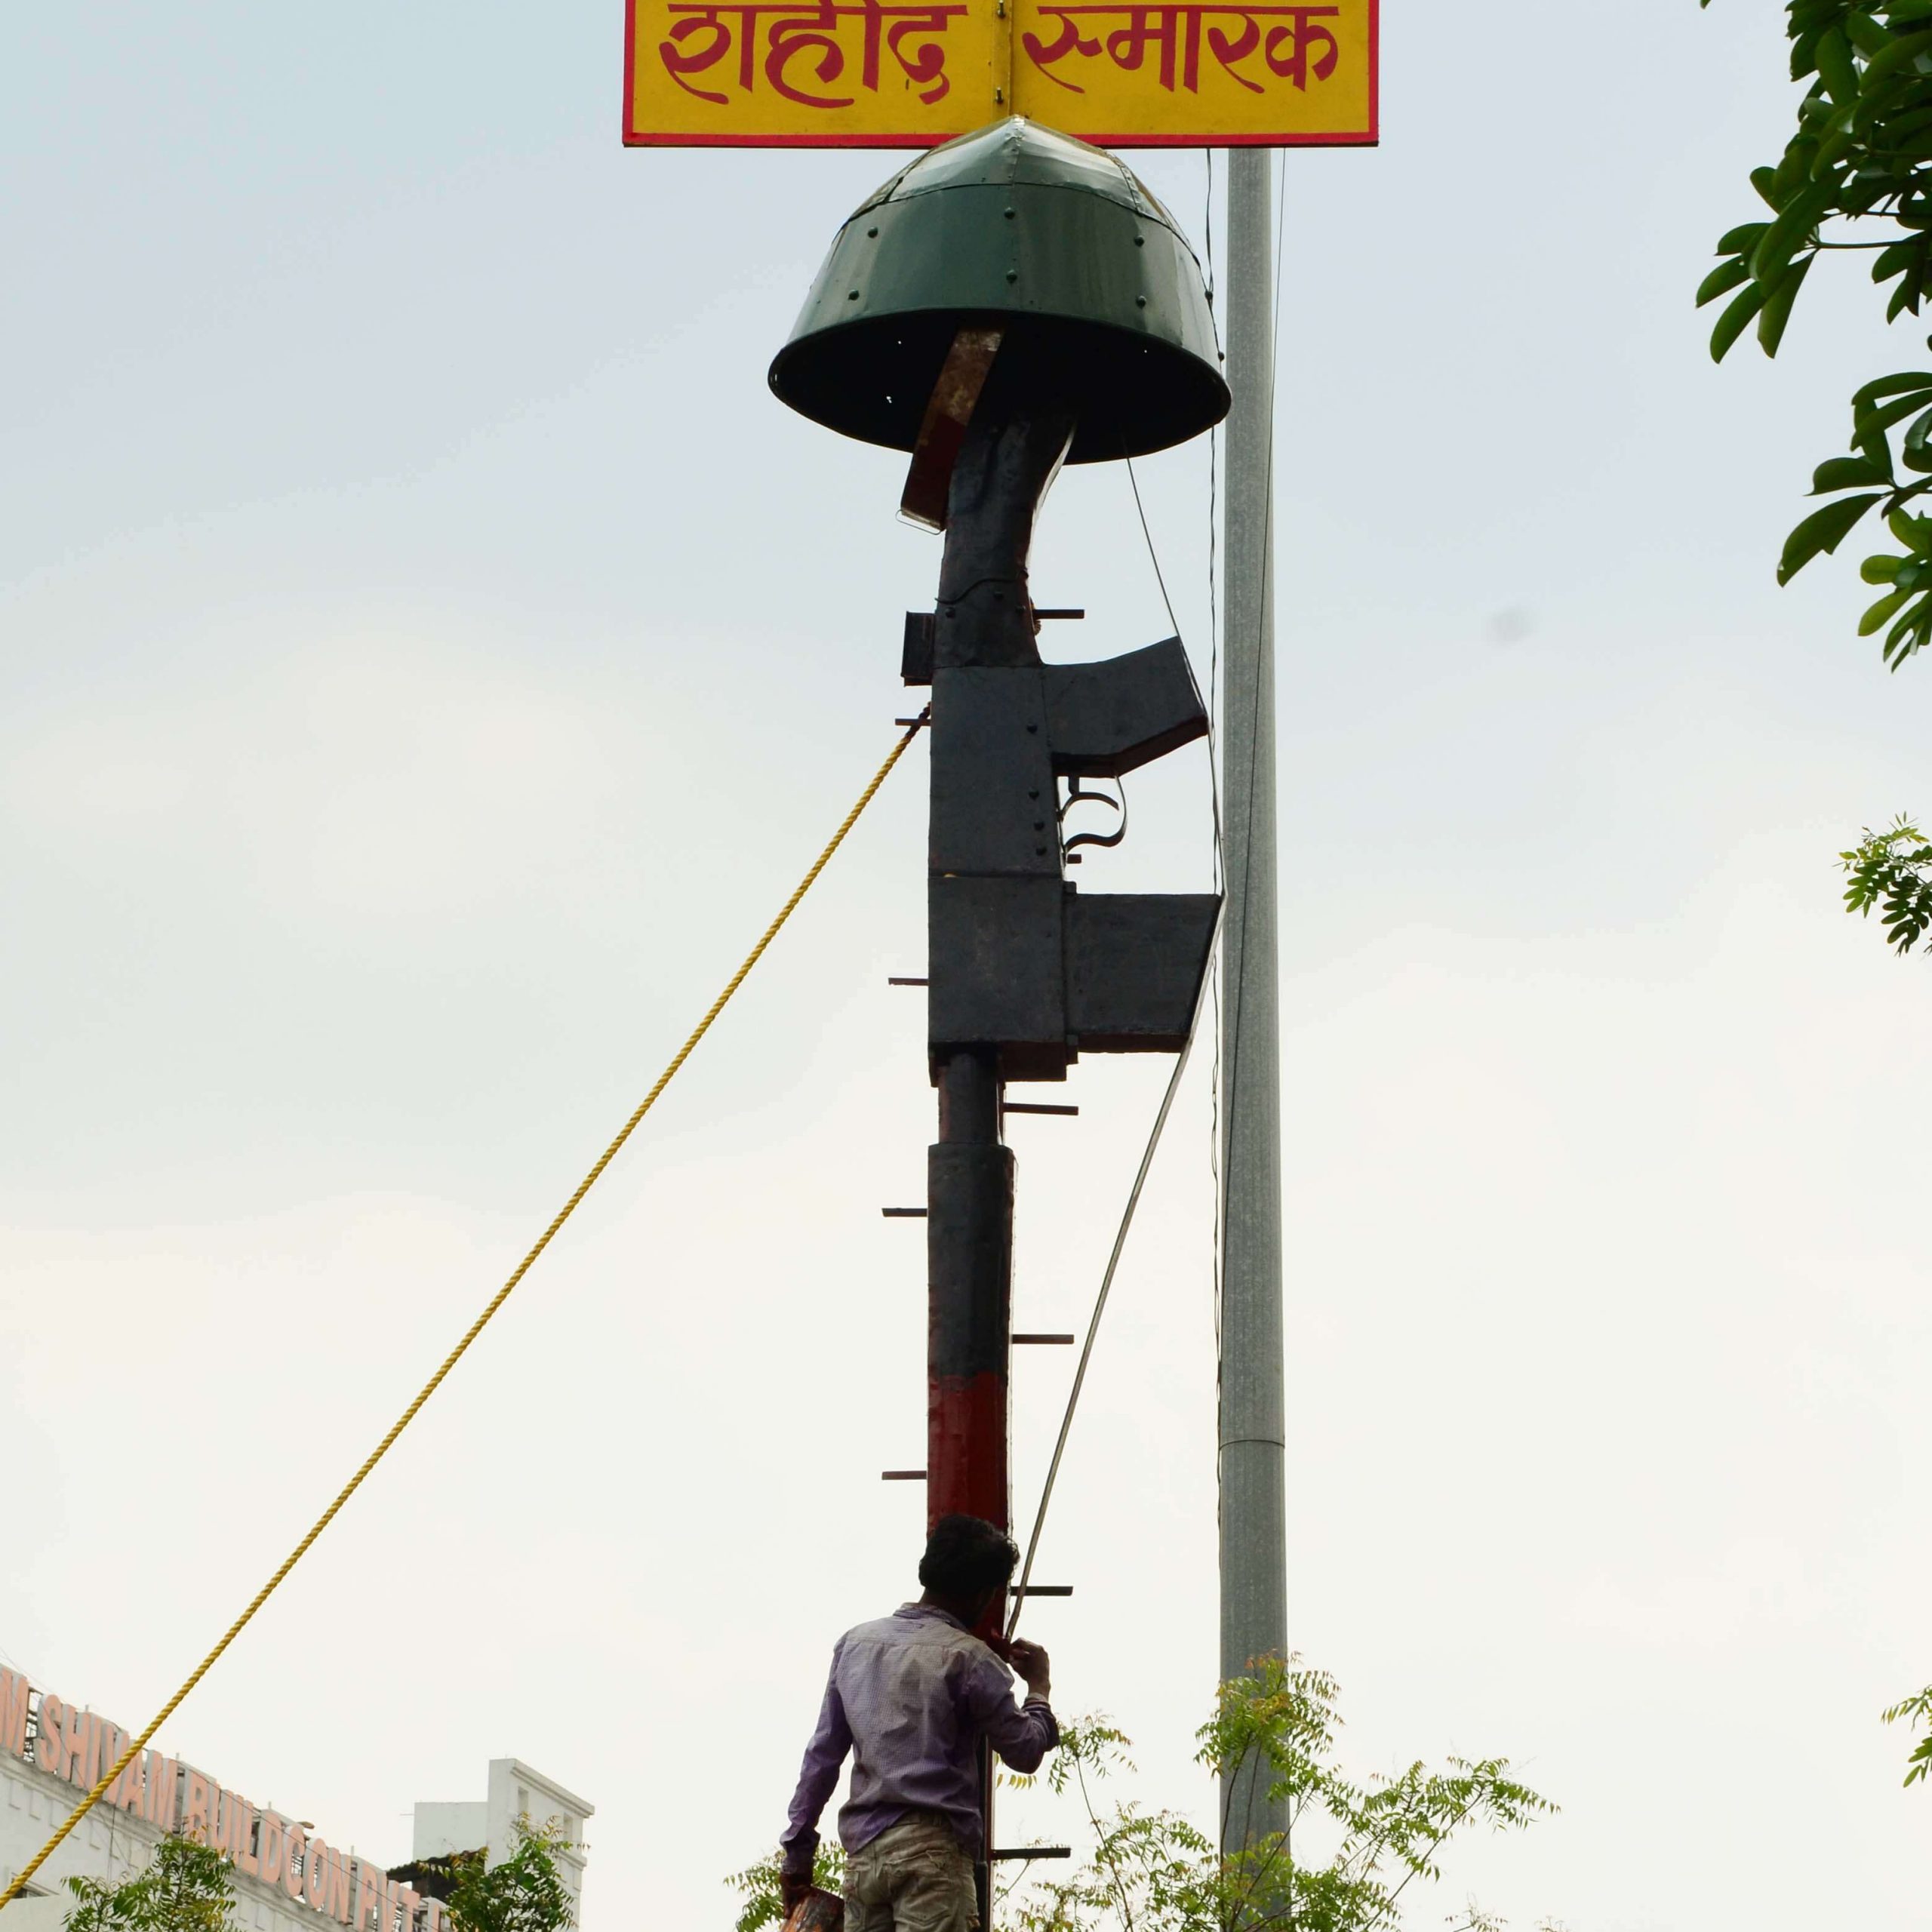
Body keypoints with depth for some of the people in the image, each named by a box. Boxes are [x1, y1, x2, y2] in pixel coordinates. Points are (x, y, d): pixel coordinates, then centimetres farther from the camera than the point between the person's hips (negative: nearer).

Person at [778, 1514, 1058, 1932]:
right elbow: (1026, 1751, 3)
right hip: (933, 1848, -6)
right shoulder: (968, 1658, -5)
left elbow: (822, 1754, 16)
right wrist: (1038, 1684, 20)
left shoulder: (855, 1642, 14)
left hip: (863, 1850, 6)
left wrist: (797, 1851, 20)